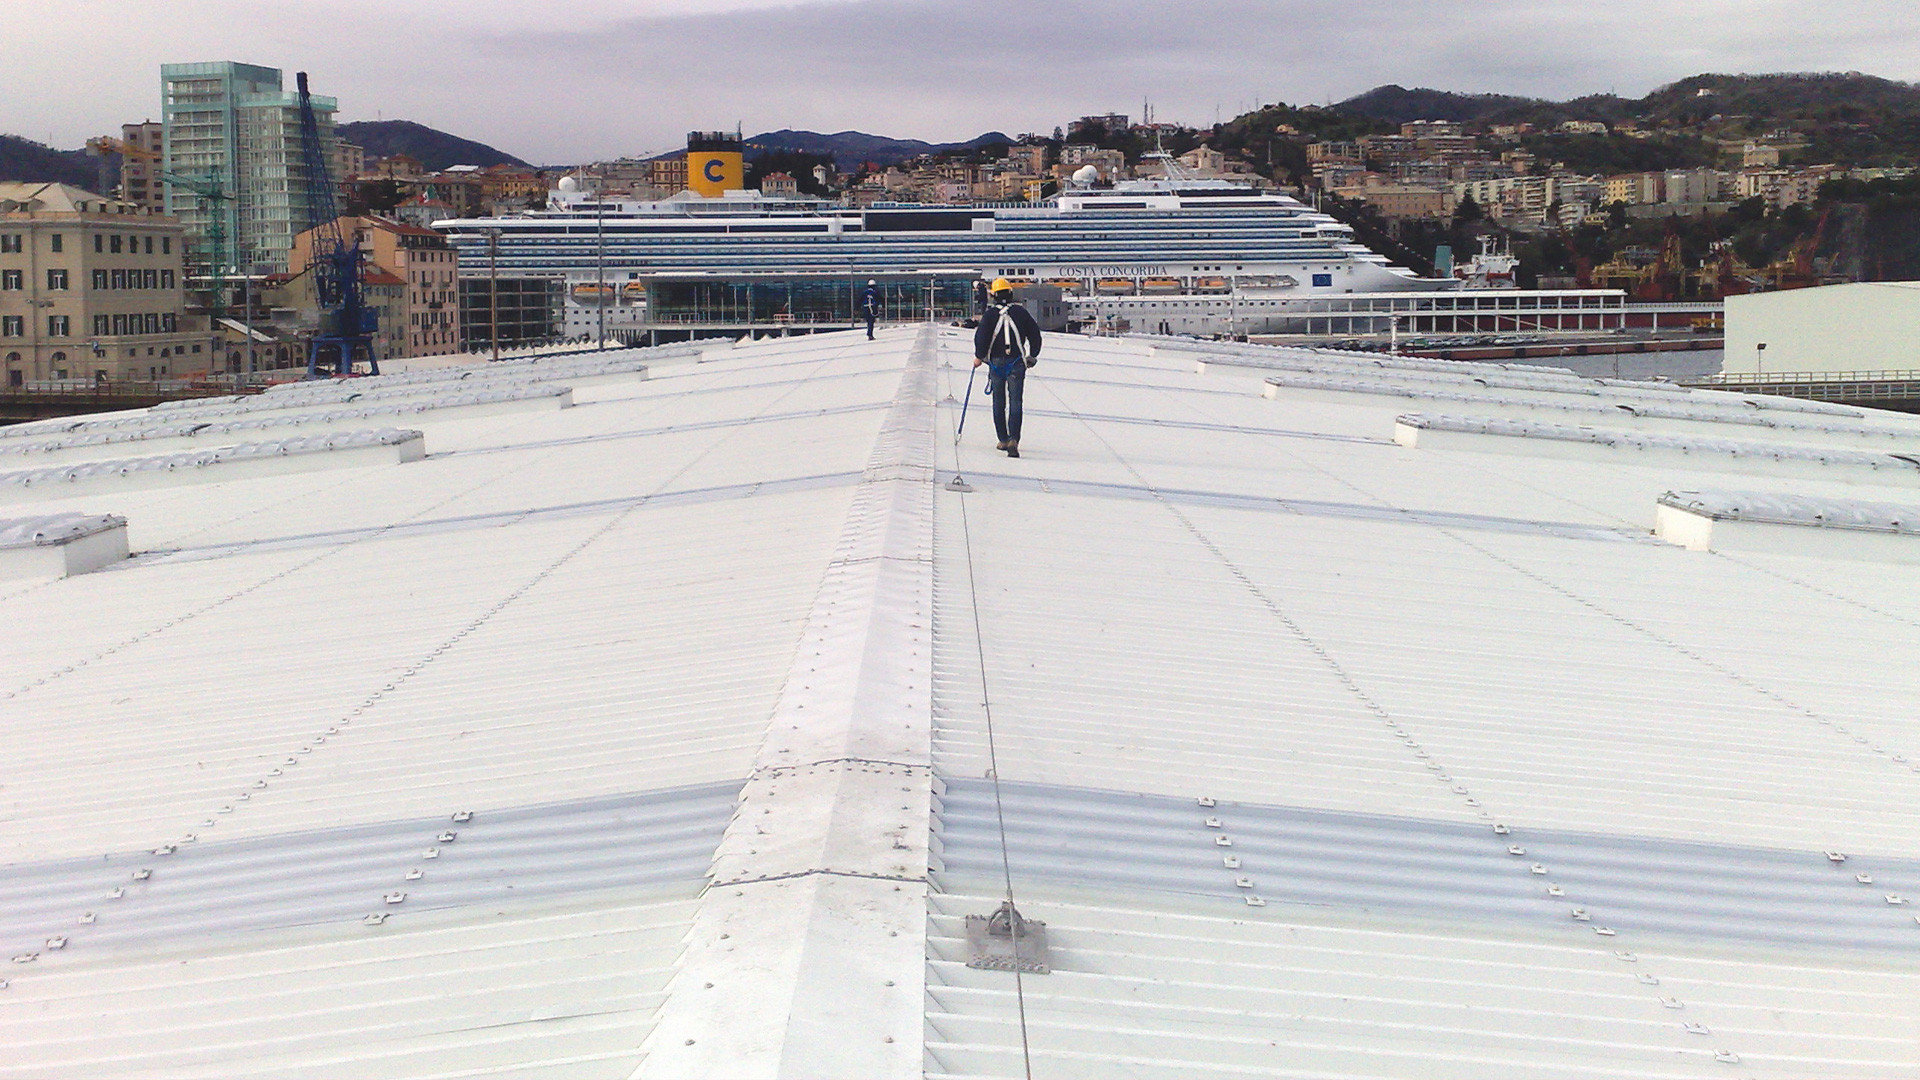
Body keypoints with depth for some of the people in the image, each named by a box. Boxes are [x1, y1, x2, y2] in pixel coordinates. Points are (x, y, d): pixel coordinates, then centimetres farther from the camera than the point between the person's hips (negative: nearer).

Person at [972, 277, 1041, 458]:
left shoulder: (990, 314, -3)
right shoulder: (1021, 312, 2)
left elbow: (981, 335, -11)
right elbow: (1035, 334, 7)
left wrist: (979, 356, 3)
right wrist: (1033, 356, 20)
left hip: (996, 362, 0)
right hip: (1017, 364, 0)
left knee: (999, 402, 12)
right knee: (1015, 402, -4)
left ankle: (1003, 440, 16)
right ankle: (1013, 439, -20)